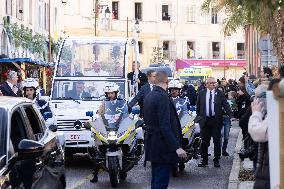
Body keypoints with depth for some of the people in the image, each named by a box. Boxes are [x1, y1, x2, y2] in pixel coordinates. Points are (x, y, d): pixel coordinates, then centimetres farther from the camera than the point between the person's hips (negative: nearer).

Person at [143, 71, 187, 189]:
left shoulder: (148, 97, 11)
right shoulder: (162, 97, -18)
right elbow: (165, 127, -24)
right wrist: (177, 147, -24)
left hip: (152, 146, 10)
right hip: (163, 148, -10)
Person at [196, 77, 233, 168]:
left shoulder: (220, 94, 1)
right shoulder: (201, 94, 6)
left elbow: (226, 105, -4)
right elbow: (198, 107, 11)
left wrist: (231, 116, -16)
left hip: (216, 120, -1)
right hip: (205, 120, 1)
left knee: (217, 140, 3)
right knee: (204, 141, 6)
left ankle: (216, 160, 12)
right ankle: (204, 160, 16)